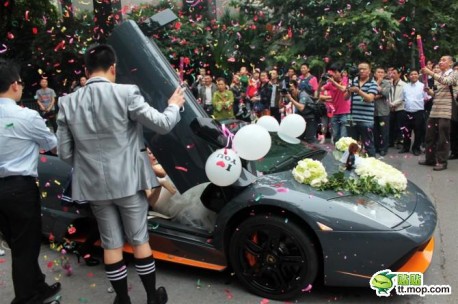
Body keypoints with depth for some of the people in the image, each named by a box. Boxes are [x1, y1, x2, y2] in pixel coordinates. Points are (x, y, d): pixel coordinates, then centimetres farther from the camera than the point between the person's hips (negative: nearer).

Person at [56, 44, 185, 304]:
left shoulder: (68, 103, -2)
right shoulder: (126, 94, -14)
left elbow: (65, 153, 1)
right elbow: (162, 124, -11)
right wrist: (174, 106, 10)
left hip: (94, 184, 3)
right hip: (128, 181, -3)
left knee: (111, 244, 14)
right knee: (140, 240, 12)